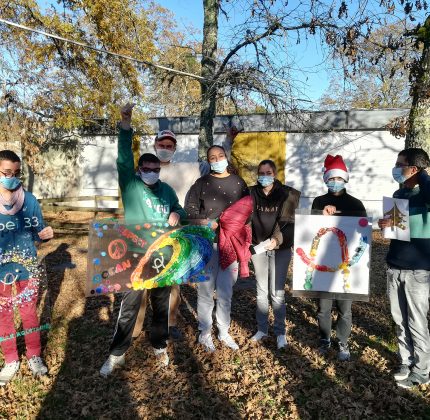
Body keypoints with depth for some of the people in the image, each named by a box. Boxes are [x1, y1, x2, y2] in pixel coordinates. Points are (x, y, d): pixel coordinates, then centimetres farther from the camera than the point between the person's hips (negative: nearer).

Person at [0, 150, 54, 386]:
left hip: (27, 267, 0)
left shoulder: (29, 200, -7)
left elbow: (36, 233, -1)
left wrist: (44, 235, -22)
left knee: (29, 313, 14)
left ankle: (34, 357, 32)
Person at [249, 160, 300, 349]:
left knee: (277, 292, 0)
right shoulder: (252, 194, 3)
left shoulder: (287, 194, -5)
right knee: (261, 291, 12)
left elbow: (290, 223, -11)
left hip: (280, 249, -2)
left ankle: (280, 332, 18)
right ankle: (262, 329, 27)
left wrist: (278, 239, -26)